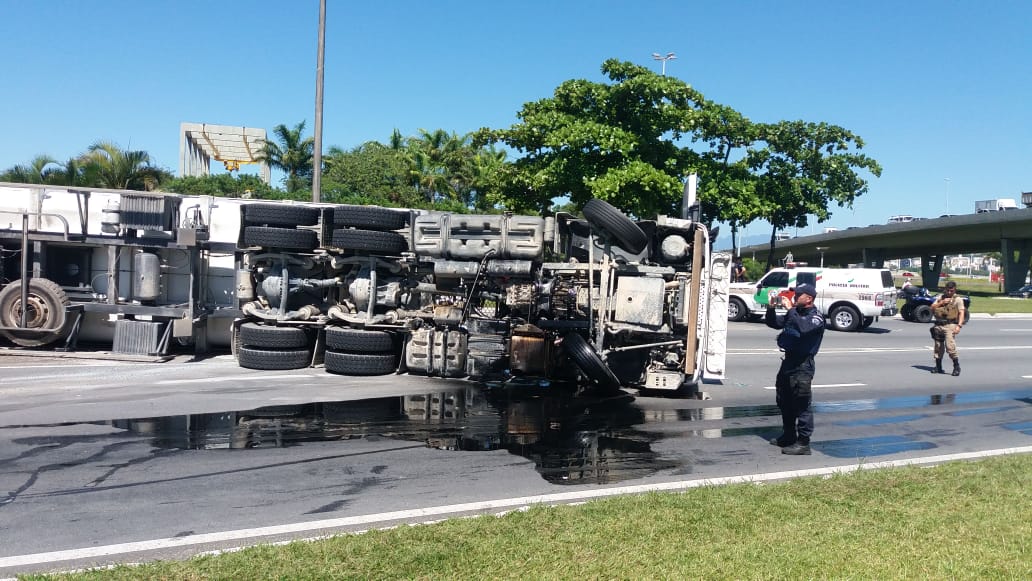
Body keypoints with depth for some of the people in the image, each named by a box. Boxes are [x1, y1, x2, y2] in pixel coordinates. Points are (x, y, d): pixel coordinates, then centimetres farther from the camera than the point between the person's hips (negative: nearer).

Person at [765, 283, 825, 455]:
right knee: (784, 402, 17)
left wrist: (790, 309, -25)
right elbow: (773, 323, 18)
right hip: (789, 361, 9)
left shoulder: (816, 317, -10)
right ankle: (788, 436, 30)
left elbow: (803, 327, -30)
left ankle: (803, 443, -2)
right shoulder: (795, 313, 13)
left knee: (802, 405, -7)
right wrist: (771, 307, 2)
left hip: (802, 365, -9)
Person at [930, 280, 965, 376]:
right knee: (938, 347, 11)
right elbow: (932, 308, 7)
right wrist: (941, 302, -8)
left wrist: (959, 325, -20)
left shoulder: (958, 300, 1)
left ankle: (957, 367, -7)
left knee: (950, 346, -18)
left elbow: (961, 313, -8)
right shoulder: (940, 297, 14)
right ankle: (938, 367, 22)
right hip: (938, 325, 5)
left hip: (950, 325, -5)